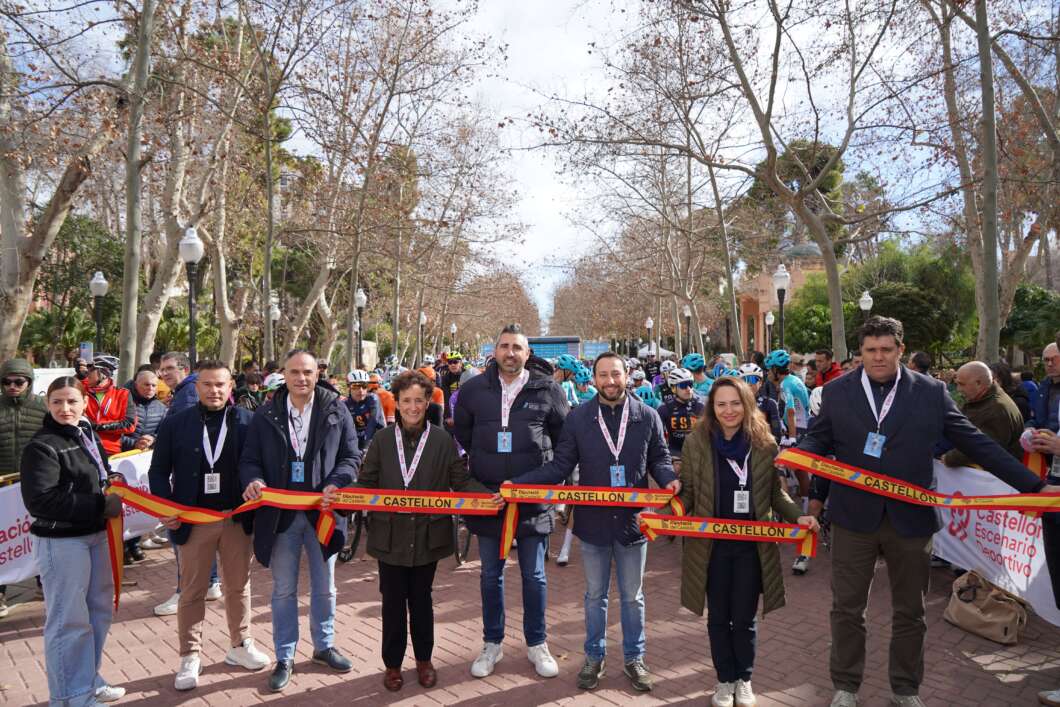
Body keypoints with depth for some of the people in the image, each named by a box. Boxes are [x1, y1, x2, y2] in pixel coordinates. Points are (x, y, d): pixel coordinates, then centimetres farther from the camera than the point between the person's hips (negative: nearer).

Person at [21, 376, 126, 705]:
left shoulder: (87, 434, 8)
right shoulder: (41, 446, -16)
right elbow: (40, 500, -24)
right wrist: (101, 505, -22)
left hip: (96, 534, 8)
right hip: (61, 541, -8)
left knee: (99, 610, 18)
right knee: (69, 619, 1)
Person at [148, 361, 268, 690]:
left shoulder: (247, 421, -2)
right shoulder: (176, 423, -2)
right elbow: (159, 470, 2)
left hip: (237, 518, 1)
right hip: (193, 521, 0)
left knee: (238, 586, 14)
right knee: (192, 591, 10)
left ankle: (240, 645, 30)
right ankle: (190, 657, 23)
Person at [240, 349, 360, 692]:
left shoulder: (336, 411, -3)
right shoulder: (266, 414, -1)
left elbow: (351, 457, -2)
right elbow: (249, 459, 4)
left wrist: (335, 485, -19)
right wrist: (253, 481, -17)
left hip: (322, 512, 0)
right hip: (281, 515, 0)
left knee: (324, 587, 16)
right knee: (284, 590, 12)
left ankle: (324, 645, 36)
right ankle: (284, 658, 27)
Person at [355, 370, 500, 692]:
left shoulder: (443, 440, -3)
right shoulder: (382, 440, 1)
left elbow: (462, 481, -4)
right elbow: (365, 483, 2)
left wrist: (489, 496, -20)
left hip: (427, 536, 0)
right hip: (390, 536, 1)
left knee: (421, 600, 15)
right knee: (393, 602, 11)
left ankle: (424, 659, 33)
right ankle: (392, 663, 29)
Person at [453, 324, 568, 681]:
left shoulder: (547, 389, -4)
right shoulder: (474, 389, 0)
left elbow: (565, 440, 7)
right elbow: (461, 435, 15)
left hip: (534, 498, -1)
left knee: (534, 576, 11)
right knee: (491, 575, 14)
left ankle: (536, 644, 27)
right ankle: (492, 643, 29)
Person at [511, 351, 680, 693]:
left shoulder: (647, 416, -4)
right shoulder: (578, 418, -5)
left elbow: (659, 458, 4)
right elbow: (560, 465, -6)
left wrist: (670, 479, -18)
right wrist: (516, 483, -15)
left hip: (632, 520, 0)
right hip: (593, 522, 0)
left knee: (633, 596, 15)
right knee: (595, 595, 16)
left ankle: (633, 658, 34)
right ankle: (594, 656, 34)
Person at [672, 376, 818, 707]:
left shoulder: (765, 443, -4)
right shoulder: (696, 442, -7)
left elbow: (775, 494, 4)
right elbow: (687, 493, -2)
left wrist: (798, 516, -13)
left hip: (752, 544, 0)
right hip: (711, 544, 0)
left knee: (744, 618, 11)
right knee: (718, 617, 13)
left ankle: (744, 679, 34)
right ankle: (725, 680, 33)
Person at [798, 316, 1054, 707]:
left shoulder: (931, 392, -1)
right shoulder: (836, 392, 0)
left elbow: (975, 442, 1)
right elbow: (818, 443, 3)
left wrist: (1033, 485, -1)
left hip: (911, 518, 1)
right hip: (854, 516, 0)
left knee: (910, 612, 16)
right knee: (847, 608, 10)